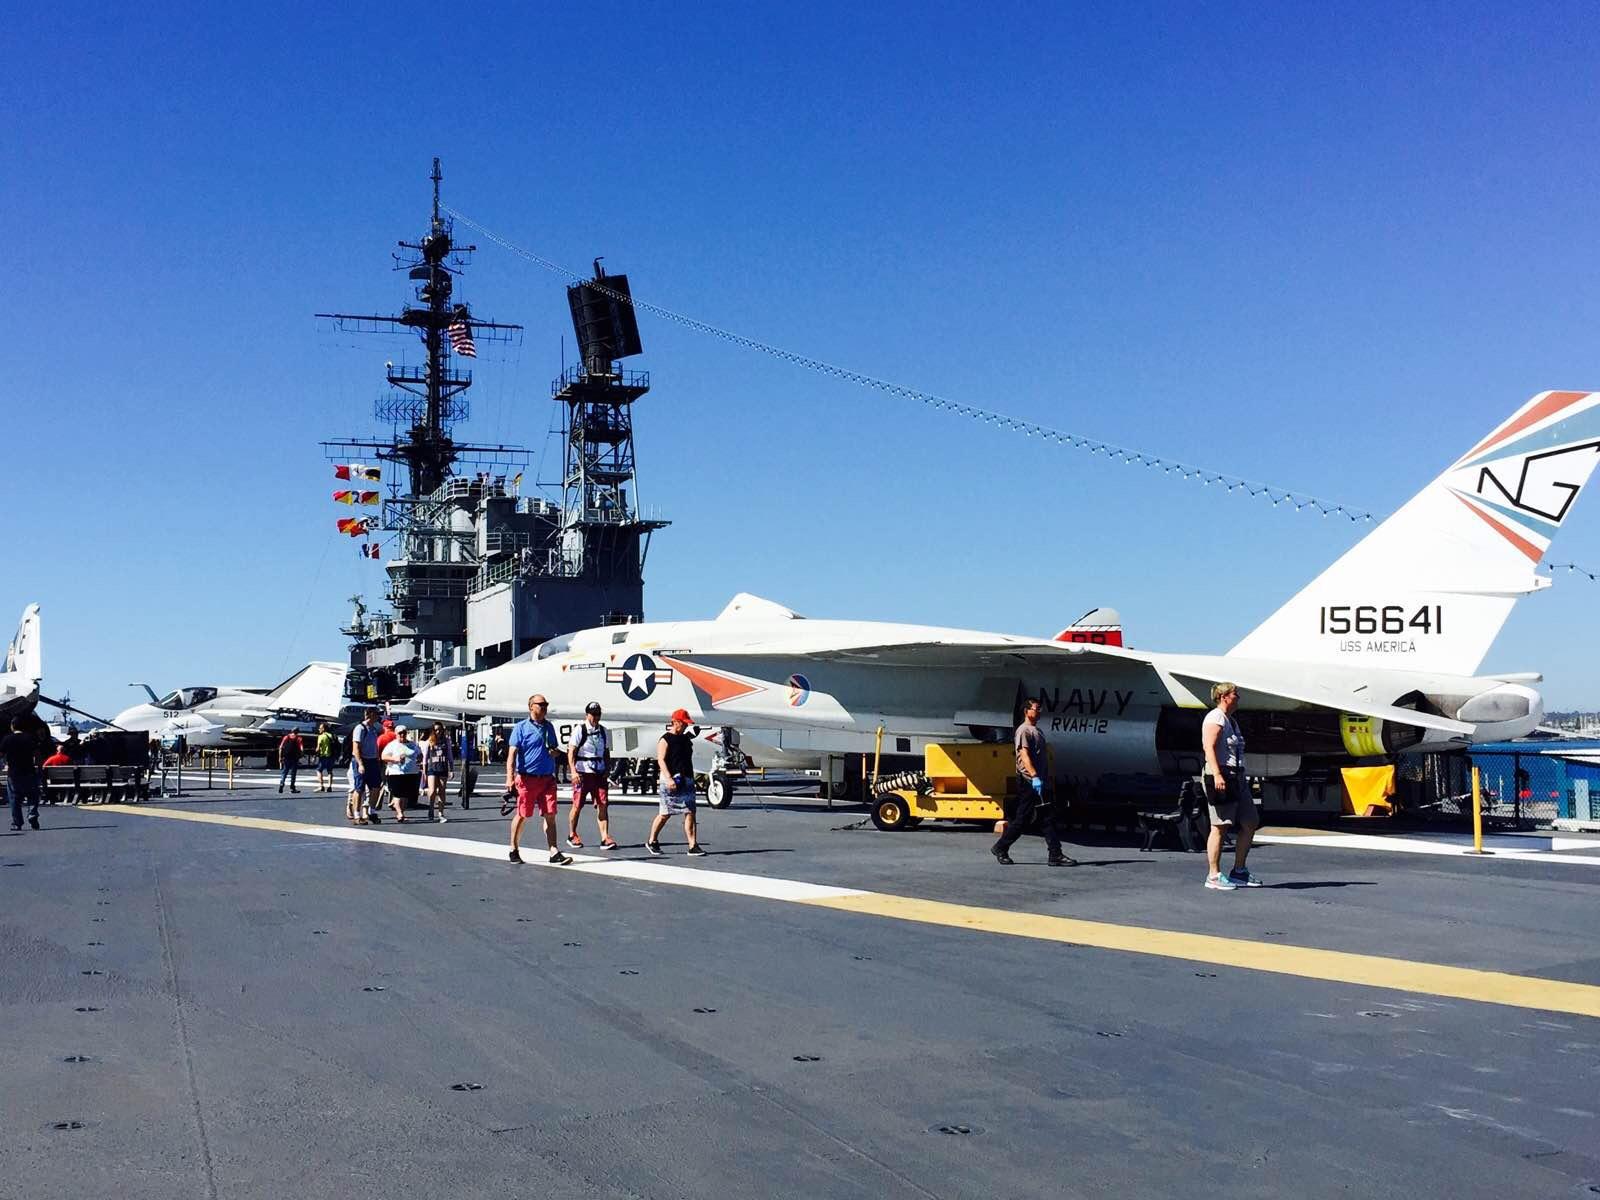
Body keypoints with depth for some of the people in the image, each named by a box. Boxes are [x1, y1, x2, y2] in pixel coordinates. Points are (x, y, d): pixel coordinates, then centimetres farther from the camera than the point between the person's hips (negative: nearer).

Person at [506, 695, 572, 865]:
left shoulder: (549, 727, 14)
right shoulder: (521, 727, -3)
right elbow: (512, 753, -9)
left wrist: (554, 752, 1)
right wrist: (510, 778, -20)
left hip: (548, 778, 5)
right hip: (527, 779, -5)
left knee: (550, 815, -1)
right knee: (522, 816, 4)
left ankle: (554, 853, -3)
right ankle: (514, 850, 20)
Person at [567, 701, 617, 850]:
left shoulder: (604, 731, 11)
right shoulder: (580, 730, -5)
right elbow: (571, 752, -7)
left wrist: (608, 769, 6)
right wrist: (573, 771, -16)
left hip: (599, 773, 4)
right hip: (582, 772, -4)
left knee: (603, 804, -5)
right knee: (578, 805, 4)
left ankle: (605, 838, -7)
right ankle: (572, 836, 22)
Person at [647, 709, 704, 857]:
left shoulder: (686, 739, 16)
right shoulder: (665, 740, -6)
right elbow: (661, 760, -15)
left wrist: (692, 777, 22)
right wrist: (669, 778, -26)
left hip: (687, 780, 7)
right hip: (671, 780, -7)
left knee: (690, 813, -2)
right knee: (665, 814, 1)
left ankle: (693, 846, -3)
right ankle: (651, 841, 19)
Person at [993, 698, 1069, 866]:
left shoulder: (1038, 731, 20)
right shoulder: (1023, 731, -9)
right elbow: (1024, 755, -21)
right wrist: (1034, 776, -31)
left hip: (1041, 782, 9)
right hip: (1029, 783, -9)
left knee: (1049, 819, 3)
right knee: (1022, 819, -4)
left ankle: (1055, 855, 1)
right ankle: (1000, 849, 10)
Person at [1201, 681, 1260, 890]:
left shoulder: (1231, 721, 23)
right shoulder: (1215, 718, -8)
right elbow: (1209, 747, -19)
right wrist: (1217, 775, -28)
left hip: (1236, 778, 10)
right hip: (1220, 777, -10)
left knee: (1249, 824, 11)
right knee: (1219, 826, -8)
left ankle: (1239, 871, 19)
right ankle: (1213, 876, -5)